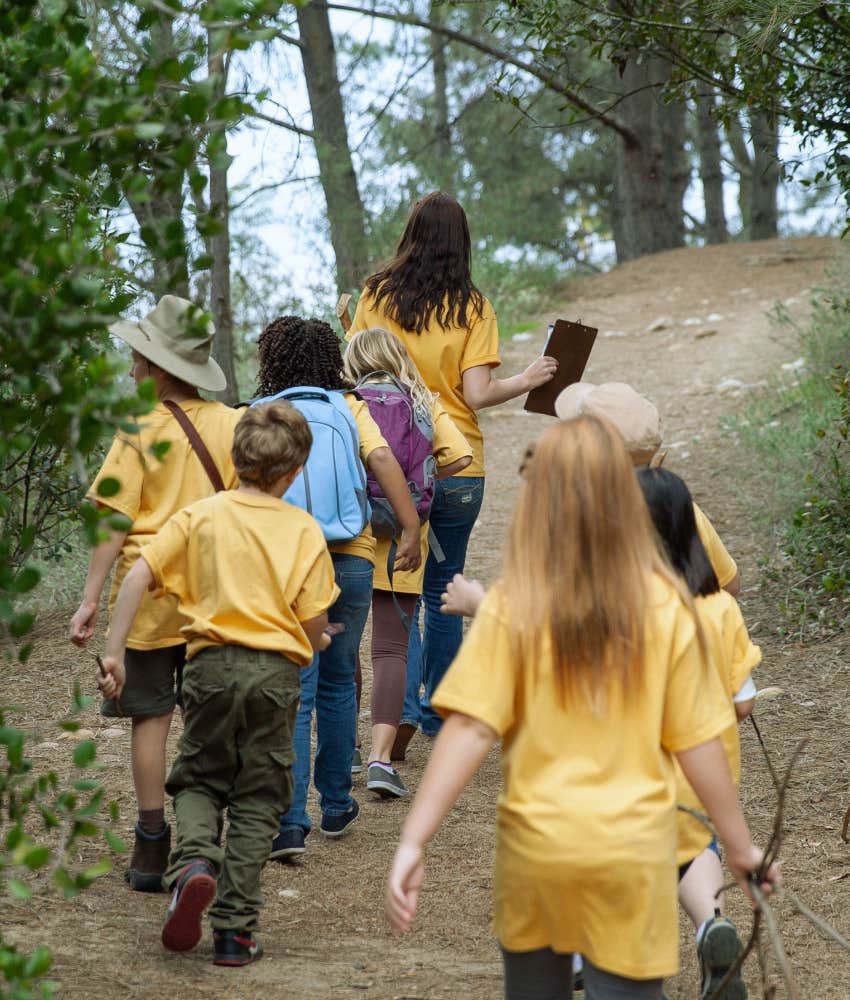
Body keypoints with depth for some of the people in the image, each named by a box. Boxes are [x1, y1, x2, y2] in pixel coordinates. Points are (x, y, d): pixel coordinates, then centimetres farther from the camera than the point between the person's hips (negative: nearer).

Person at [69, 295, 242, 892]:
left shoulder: (140, 429, -9)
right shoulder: (230, 423, 1)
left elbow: (115, 519, -11)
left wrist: (92, 597, -8)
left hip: (148, 586, -3)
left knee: (151, 715, 5)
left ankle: (152, 847, 6)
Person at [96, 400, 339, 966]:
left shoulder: (201, 516, 2)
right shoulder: (304, 530, -1)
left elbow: (139, 575, -5)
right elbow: (314, 621, -2)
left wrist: (114, 651, 0)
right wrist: (311, 650, 22)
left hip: (213, 664, 1)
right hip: (276, 670, -1)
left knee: (199, 777, 17)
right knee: (257, 801, 8)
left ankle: (194, 861, -14)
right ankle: (235, 929, 5)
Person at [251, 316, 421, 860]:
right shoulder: (350, 409, 7)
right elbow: (382, 459, -8)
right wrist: (412, 530, -11)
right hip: (350, 560, 2)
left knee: (293, 695, -2)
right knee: (337, 683, 19)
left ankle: (290, 822, -13)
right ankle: (337, 806, 29)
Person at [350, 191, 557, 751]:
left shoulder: (377, 296, -3)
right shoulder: (472, 307, -3)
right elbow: (478, 394, -9)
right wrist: (527, 381, 6)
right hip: (459, 467, 1)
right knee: (444, 589, 14)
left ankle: (403, 707, -15)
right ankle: (438, 711, 24)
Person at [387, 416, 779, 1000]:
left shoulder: (515, 605, -9)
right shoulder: (666, 606, -6)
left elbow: (470, 730, -14)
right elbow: (698, 742, -2)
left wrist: (414, 842, -12)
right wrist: (740, 844, 9)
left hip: (535, 845, 0)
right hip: (632, 850, 0)